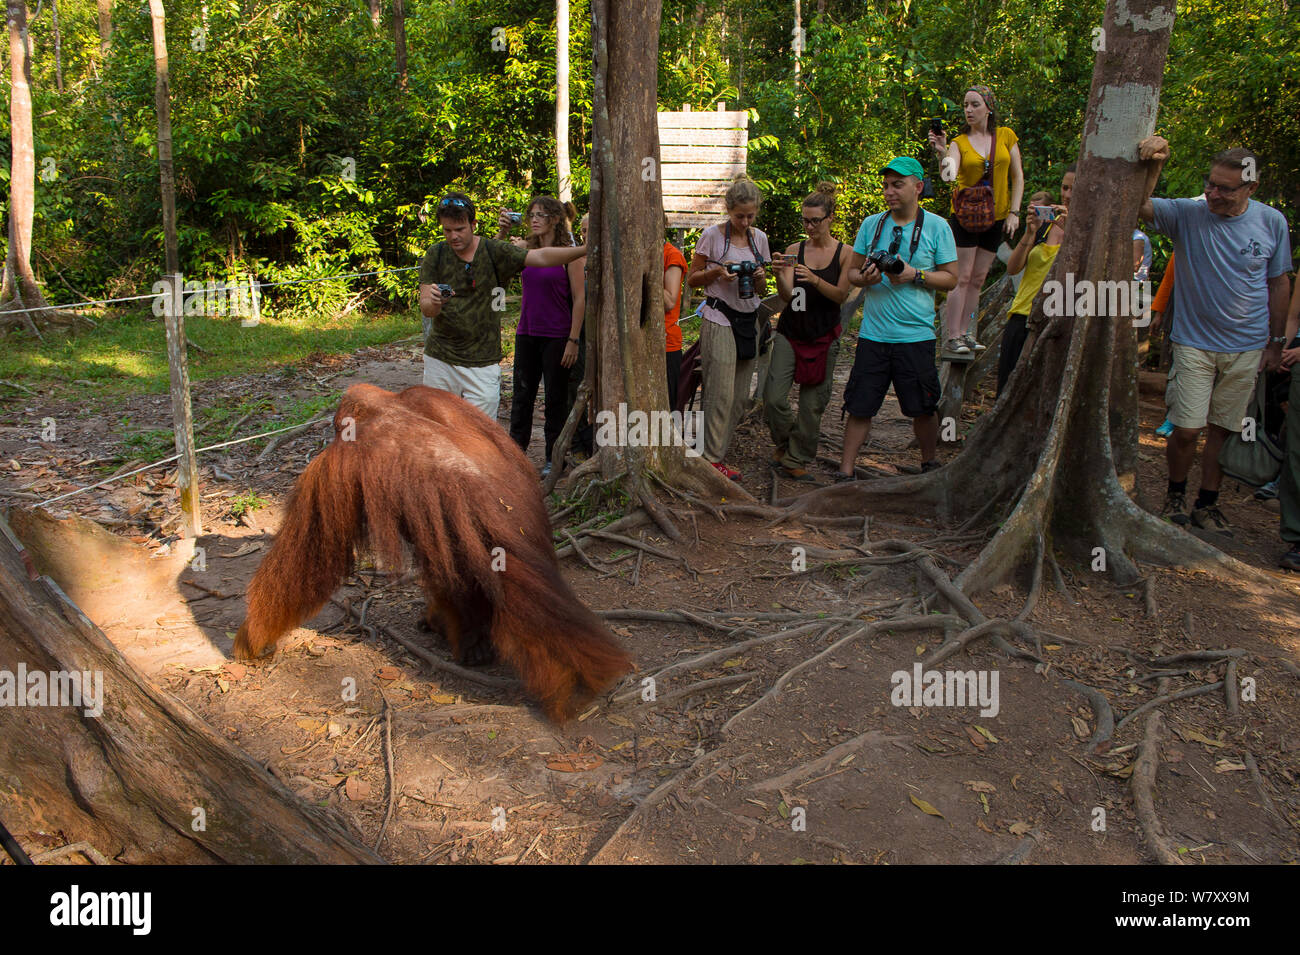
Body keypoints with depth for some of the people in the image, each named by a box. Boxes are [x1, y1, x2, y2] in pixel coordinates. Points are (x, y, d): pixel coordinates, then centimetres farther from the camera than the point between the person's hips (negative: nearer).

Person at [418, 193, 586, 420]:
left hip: (482, 362, -2)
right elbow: (425, 309, -4)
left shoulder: (494, 252, -4)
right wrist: (434, 302, -28)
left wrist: (584, 250, -28)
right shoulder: (435, 256, 1)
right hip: (440, 360, 2)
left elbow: (540, 257, -14)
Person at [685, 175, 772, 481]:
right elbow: (692, 278, 1)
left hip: (749, 321, 6)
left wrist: (759, 278, -6)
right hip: (719, 320, -6)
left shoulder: (759, 238, 11)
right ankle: (711, 460, -5)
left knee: (739, 398, 5)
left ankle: (716, 455, 12)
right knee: (721, 393, -12)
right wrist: (717, 272, -17)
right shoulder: (713, 235, -4)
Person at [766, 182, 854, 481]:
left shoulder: (845, 253, 0)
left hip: (823, 337, -1)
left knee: (812, 404, 2)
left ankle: (797, 460, 17)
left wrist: (814, 279, -25)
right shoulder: (794, 250, 4)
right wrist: (779, 276, -26)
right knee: (773, 397, -8)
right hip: (790, 332, 1)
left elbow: (841, 295, -8)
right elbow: (787, 296, -5)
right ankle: (784, 442, 21)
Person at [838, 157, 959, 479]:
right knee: (859, 407, 2)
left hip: (916, 335, -2)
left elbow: (951, 279, 2)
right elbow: (852, 272, 14)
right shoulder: (872, 224, 9)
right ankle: (845, 471, 10)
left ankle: (929, 465, 28)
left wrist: (915, 275, -14)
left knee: (923, 409, 6)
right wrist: (865, 277, -8)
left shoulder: (937, 227, 2)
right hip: (873, 334, 2)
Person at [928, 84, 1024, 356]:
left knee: (978, 279, 7)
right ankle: (952, 337, -7)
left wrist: (1014, 212, -1)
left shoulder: (1006, 136, 4)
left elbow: (1018, 177, 6)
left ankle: (963, 332, 13)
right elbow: (949, 174, -20)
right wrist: (942, 153, -38)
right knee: (962, 277, -9)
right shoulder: (959, 142, -2)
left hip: (996, 216, 3)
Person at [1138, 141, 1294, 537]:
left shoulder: (1272, 222, -2)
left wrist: (1276, 341, 8)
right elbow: (1141, 205, -24)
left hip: (1247, 347, 2)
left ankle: (1207, 504, 23)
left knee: (1223, 429, 8)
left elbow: (1279, 283, 8)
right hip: (1195, 341, -2)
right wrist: (1153, 165, -41)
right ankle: (1176, 494, 20)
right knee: (1186, 429, -5)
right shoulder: (1188, 214, -9)